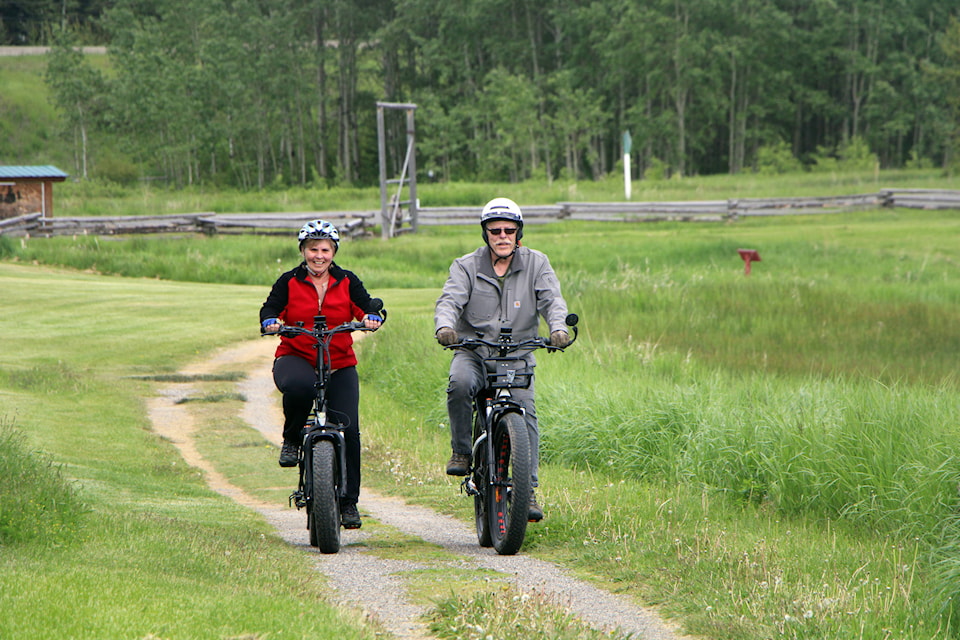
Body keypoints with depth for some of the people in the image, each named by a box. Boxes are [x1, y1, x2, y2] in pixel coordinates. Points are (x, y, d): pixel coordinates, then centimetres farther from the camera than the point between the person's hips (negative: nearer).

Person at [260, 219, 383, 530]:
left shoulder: (347, 282, 6)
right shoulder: (289, 282, 3)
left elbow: (366, 305, -3)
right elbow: (270, 307, -6)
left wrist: (371, 317, -27)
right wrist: (271, 320, -29)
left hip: (340, 364, 2)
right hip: (296, 358, -2)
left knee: (348, 430, -12)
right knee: (298, 387, -40)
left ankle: (348, 502, 0)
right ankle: (292, 439, -10)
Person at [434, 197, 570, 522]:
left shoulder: (536, 264, 6)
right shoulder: (466, 267, 3)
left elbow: (552, 300, -7)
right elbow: (450, 300, -11)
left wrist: (558, 329, -29)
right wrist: (444, 327, -34)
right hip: (473, 352, -1)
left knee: (525, 410, -18)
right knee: (459, 383, -32)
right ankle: (461, 451, -12)